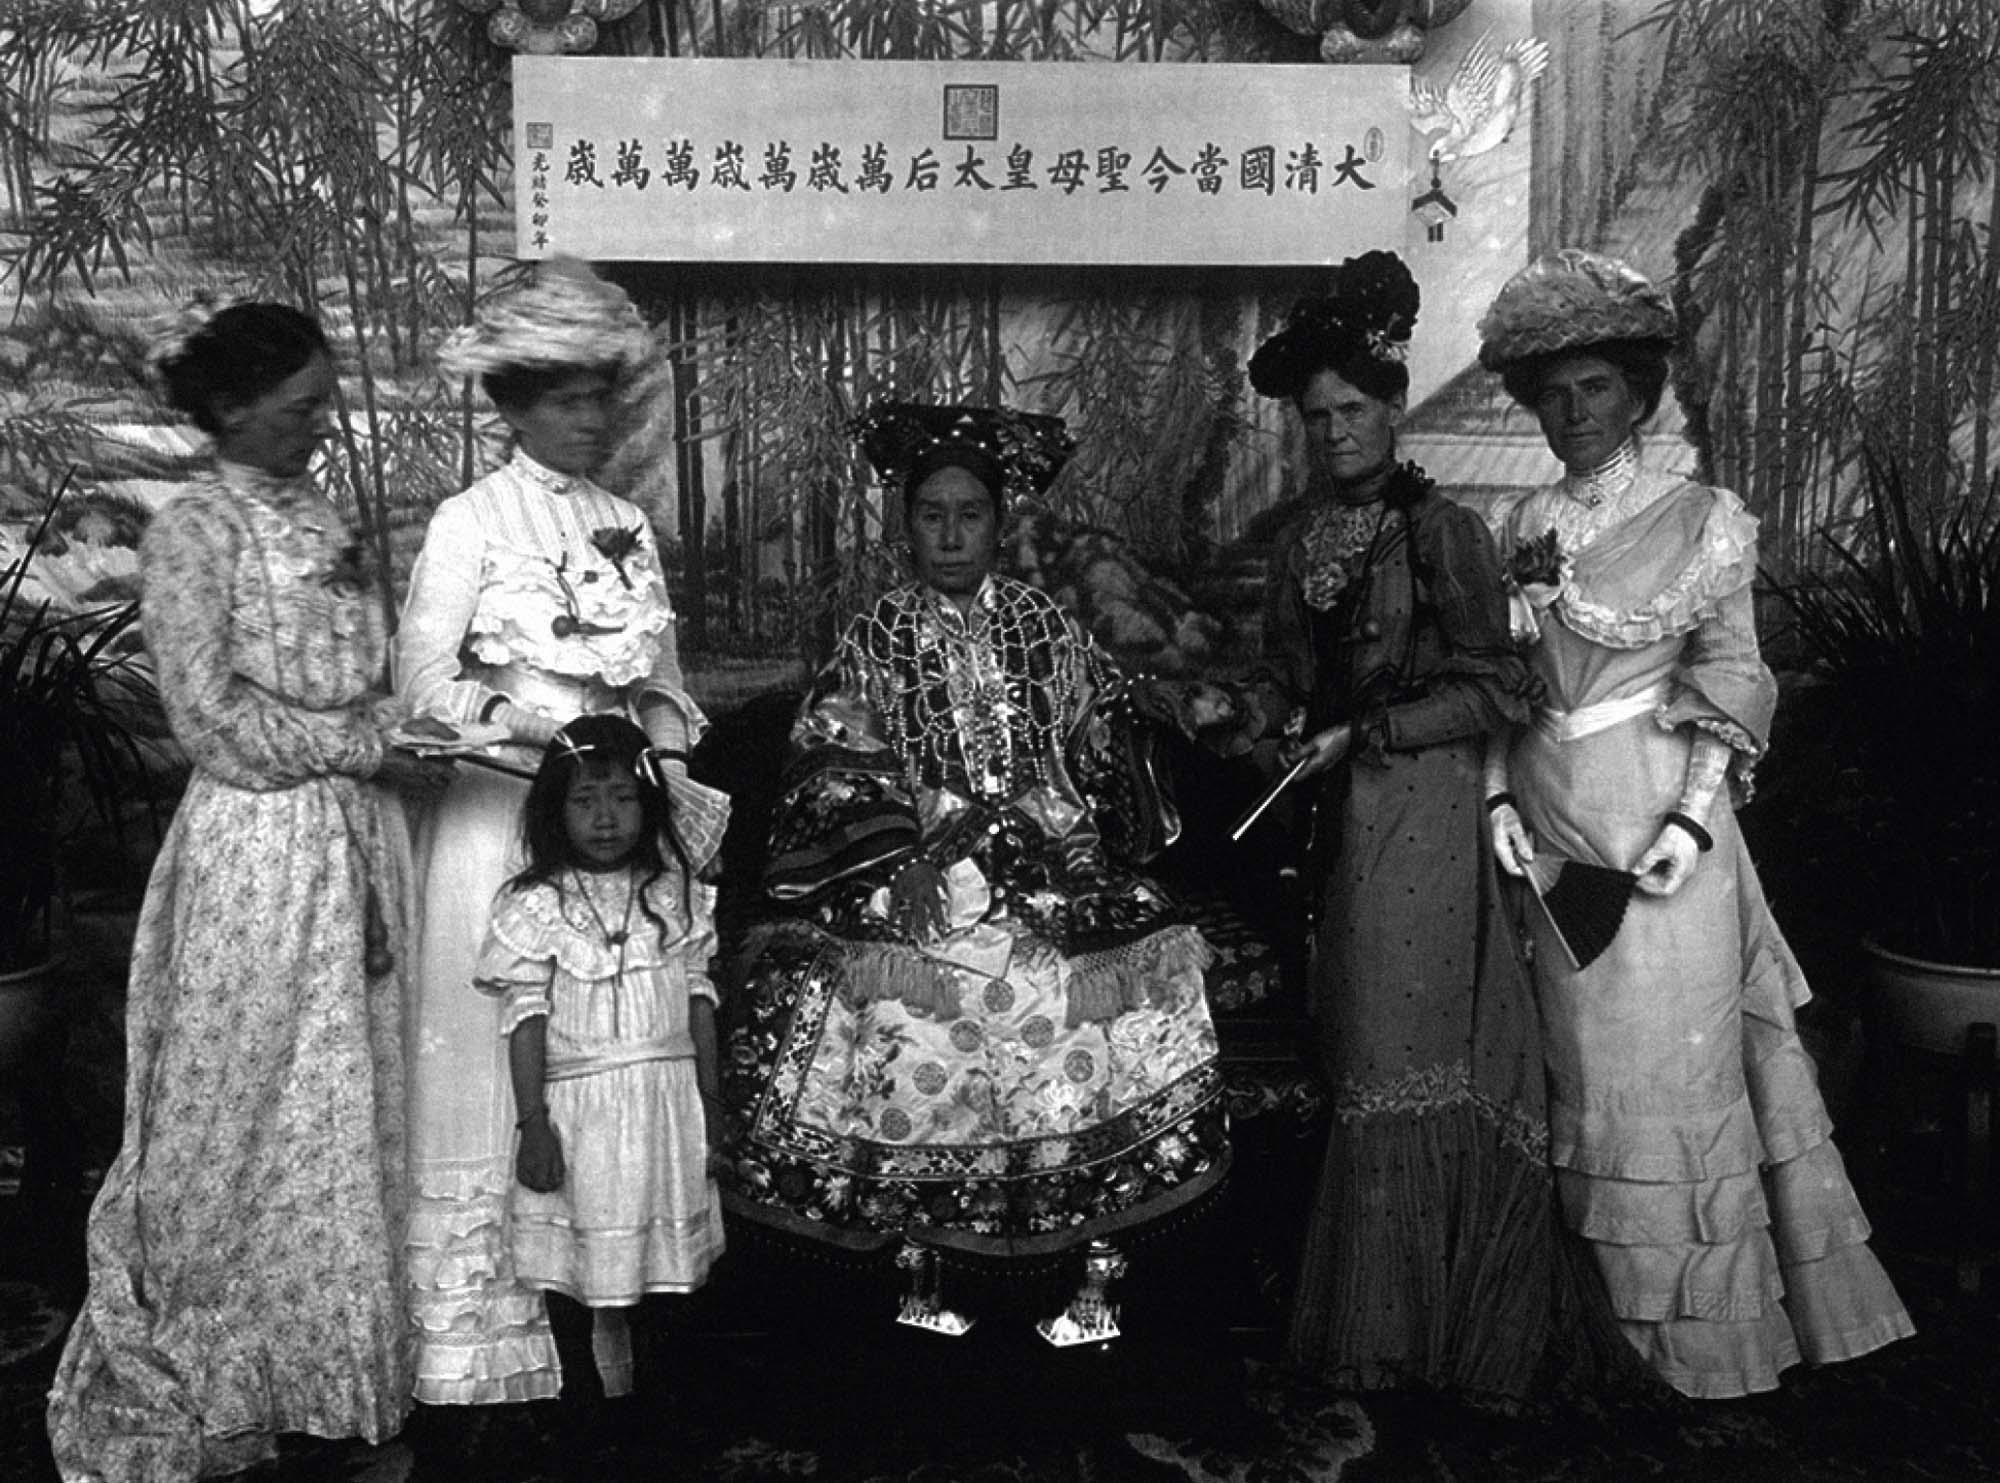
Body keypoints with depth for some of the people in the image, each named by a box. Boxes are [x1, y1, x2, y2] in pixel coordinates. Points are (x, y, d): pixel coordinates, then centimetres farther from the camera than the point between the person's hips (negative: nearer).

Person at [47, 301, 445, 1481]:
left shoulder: (331, 521, 12)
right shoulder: (194, 532, -9)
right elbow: (214, 721, -14)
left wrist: (407, 729, 0)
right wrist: (370, 743, -12)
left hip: (360, 843, 7)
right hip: (258, 849, -7)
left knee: (356, 1108, 12)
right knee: (251, 1115, 3)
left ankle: (339, 1358, 27)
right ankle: (211, 1387, 20)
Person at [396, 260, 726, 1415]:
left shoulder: (627, 525, 11)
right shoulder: (470, 524, -4)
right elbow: (424, 687, -9)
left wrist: (661, 749, -5)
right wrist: (558, 737, -16)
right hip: (504, 821, -5)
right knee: (502, 1057, 0)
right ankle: (485, 1336, 12)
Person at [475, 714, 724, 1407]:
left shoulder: (677, 894, 3)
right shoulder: (536, 904, -6)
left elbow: (699, 998, 8)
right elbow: (525, 1017, -7)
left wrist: (711, 1100, 7)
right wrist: (533, 1122, -10)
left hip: (668, 1098, 3)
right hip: (577, 1107, -2)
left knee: (663, 1257, 9)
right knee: (574, 1271, 6)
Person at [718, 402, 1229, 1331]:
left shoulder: (1043, 624, 11)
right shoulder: (878, 637, 6)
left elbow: (1099, 749, 12)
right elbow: (834, 760, 0)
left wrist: (1036, 814, -3)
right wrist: (935, 814, -10)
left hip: (1047, 865, 2)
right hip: (914, 876, -1)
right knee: (919, 1063, -15)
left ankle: (1092, 1261, -3)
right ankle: (921, 1266, 1)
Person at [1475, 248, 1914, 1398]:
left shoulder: (1701, 520, -3)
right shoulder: (1524, 529, 9)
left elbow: (1732, 687, -5)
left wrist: (1693, 818, -15)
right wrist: (1499, 795, -1)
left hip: (1657, 819, -4)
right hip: (1552, 826, 4)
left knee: (1671, 1061, 0)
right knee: (1581, 1062, 11)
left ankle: (1700, 1325, 16)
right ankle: (1604, 1317, 26)